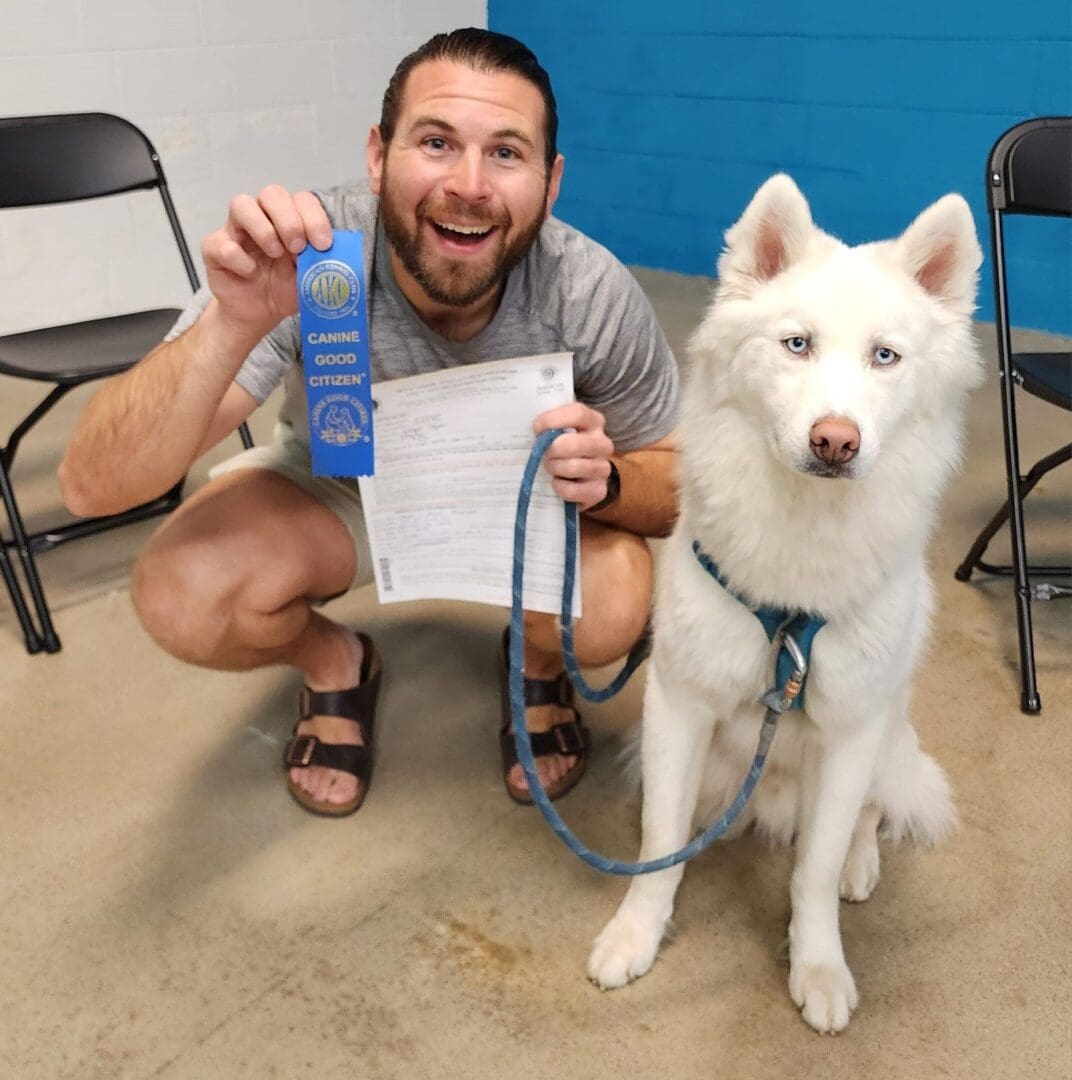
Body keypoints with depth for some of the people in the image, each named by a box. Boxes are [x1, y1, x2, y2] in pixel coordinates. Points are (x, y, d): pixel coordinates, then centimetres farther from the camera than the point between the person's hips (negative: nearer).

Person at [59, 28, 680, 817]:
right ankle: (334, 665, 8)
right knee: (181, 597, -27)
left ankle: (537, 663, 9)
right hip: (333, 488, 0)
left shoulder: (593, 294, -28)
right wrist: (232, 325, -51)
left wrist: (606, 478, -36)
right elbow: (92, 487, -34)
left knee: (612, 612, -30)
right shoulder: (303, 257, -31)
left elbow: (684, 482, -12)